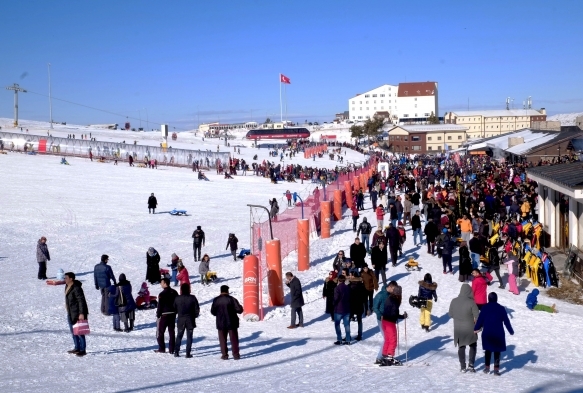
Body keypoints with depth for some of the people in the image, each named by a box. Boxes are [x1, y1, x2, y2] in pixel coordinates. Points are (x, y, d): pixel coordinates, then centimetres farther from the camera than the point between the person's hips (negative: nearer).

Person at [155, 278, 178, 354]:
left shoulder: (162, 294, -17)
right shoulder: (174, 292, 5)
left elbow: (160, 306, -15)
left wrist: (158, 315, -6)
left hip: (164, 315, -6)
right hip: (173, 314, 6)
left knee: (160, 332, 7)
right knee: (171, 332, 11)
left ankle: (161, 349, 7)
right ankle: (171, 349, 10)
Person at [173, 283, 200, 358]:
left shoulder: (177, 298, -5)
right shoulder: (192, 298, -10)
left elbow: (175, 309, 4)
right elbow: (197, 309, -6)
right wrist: (194, 316, 12)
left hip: (181, 320, 2)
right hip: (190, 320, -2)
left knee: (179, 336, 14)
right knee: (189, 337, 4)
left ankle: (176, 352, 11)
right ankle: (188, 353, 1)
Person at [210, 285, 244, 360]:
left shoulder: (216, 300, -3)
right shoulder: (231, 299, -10)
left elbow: (213, 312, 2)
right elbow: (239, 310, -11)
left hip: (220, 323, 1)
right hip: (232, 322, -1)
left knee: (222, 339, 9)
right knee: (234, 339, 6)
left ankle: (224, 355, 8)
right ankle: (236, 354, 5)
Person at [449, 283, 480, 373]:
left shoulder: (454, 301, -8)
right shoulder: (471, 302, -20)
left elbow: (450, 314, 2)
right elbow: (477, 316, -17)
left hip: (458, 329, 3)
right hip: (470, 329, -3)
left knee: (461, 347, 16)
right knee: (473, 346, 18)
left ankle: (463, 367, 18)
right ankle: (471, 364, 8)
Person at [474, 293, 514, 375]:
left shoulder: (485, 308, -3)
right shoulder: (501, 308, -2)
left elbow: (480, 319, -1)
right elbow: (506, 321, 1)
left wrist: (476, 329, 13)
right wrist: (511, 331, 12)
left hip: (487, 334, 1)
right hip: (498, 334, -1)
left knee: (488, 350, 16)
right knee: (497, 351, 6)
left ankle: (487, 367, 18)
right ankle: (496, 369, 2)